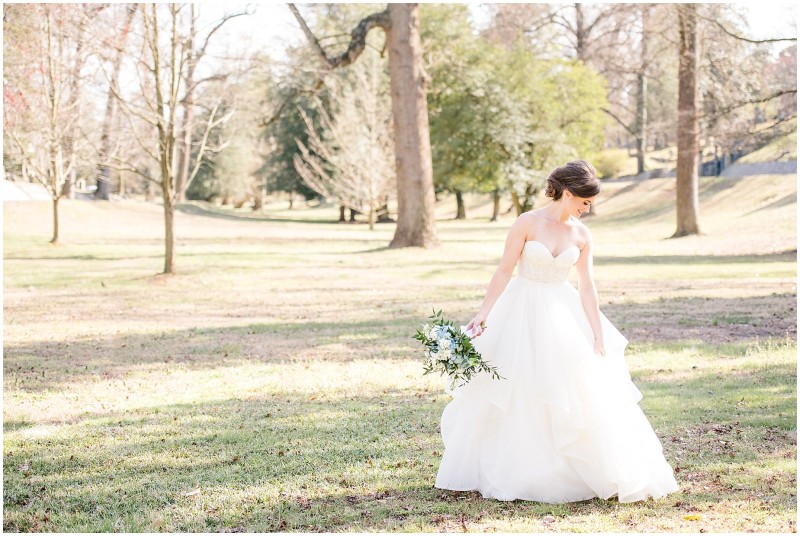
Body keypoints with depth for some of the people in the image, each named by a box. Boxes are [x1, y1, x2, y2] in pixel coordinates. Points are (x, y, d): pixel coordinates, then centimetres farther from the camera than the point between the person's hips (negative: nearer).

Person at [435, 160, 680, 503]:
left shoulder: (581, 235, -1)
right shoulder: (527, 223, -12)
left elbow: (586, 287, 2)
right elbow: (504, 271, -10)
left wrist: (599, 337, 1)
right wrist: (483, 315, -14)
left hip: (562, 314, 3)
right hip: (522, 314, -3)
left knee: (578, 393, 1)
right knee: (515, 395, 4)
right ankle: (508, 474, 18)